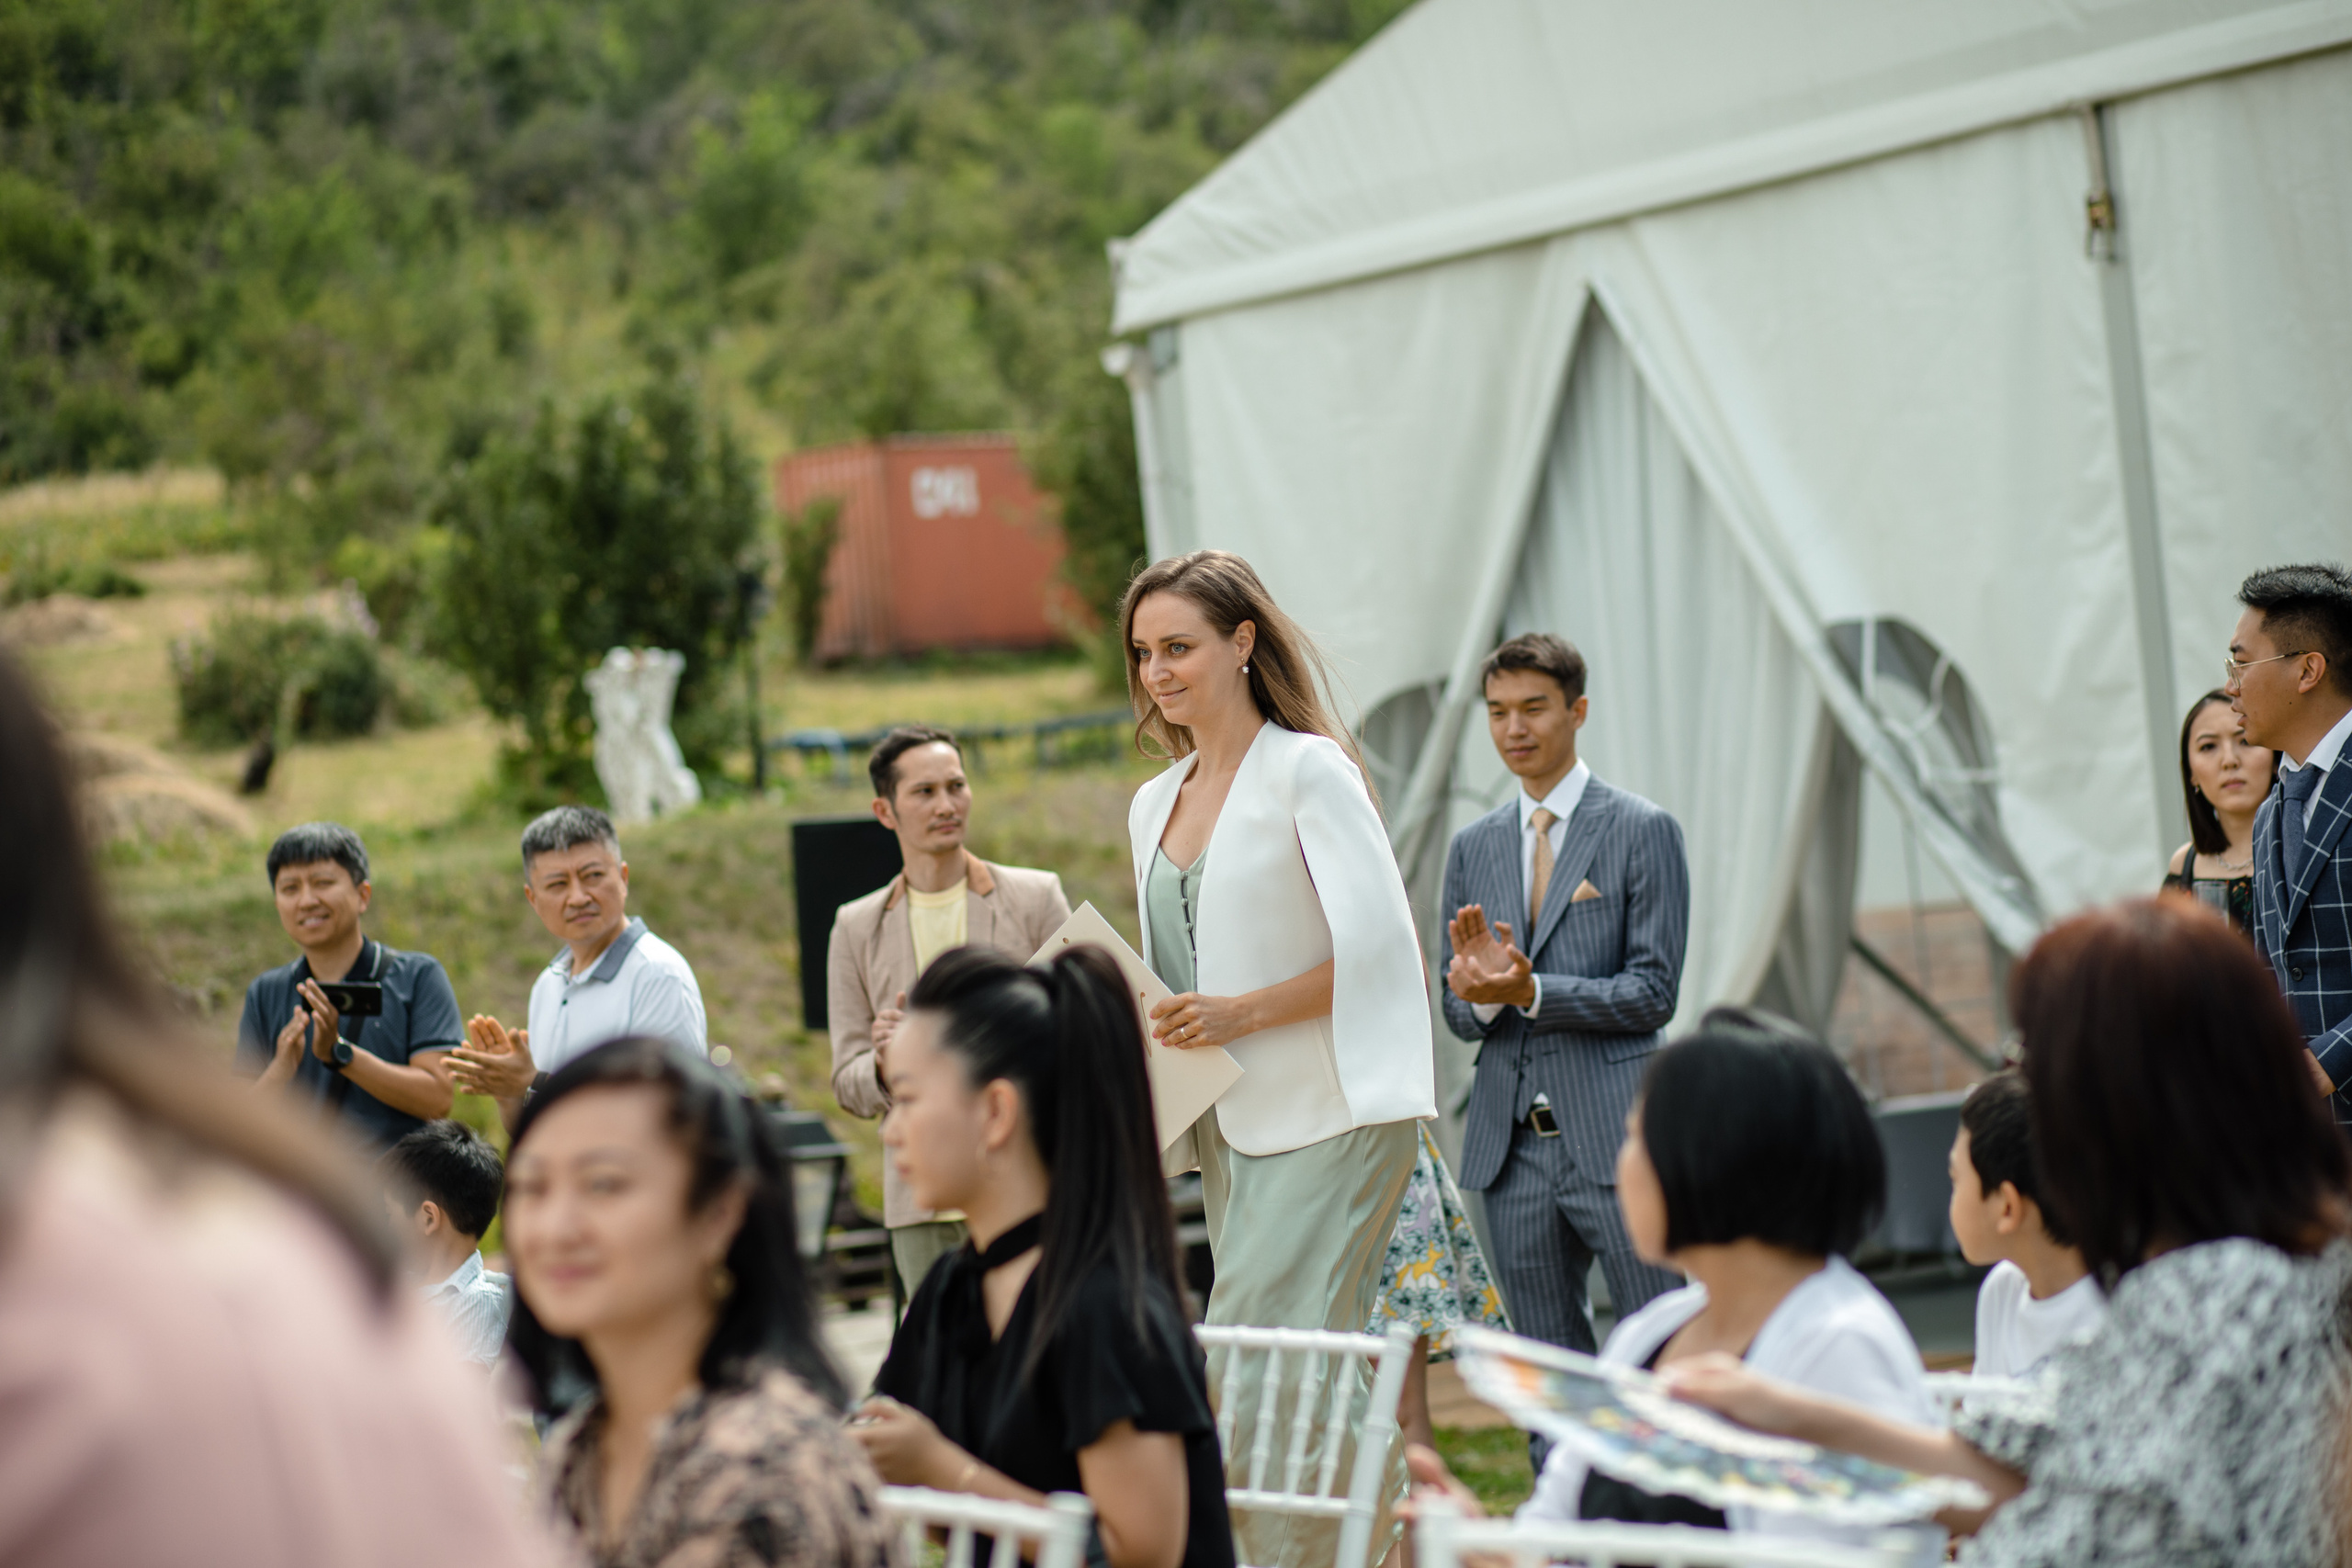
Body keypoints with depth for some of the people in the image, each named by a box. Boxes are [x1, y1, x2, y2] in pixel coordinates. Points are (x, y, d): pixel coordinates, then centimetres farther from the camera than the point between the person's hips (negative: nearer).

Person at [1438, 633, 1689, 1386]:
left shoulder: (1643, 831, -1)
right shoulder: (1473, 847, 14)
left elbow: (1653, 993, -7)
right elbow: (1458, 1014, 14)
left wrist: (1530, 990, -18)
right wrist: (1479, 990, -10)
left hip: (1617, 1135, -5)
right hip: (1512, 1147, 5)